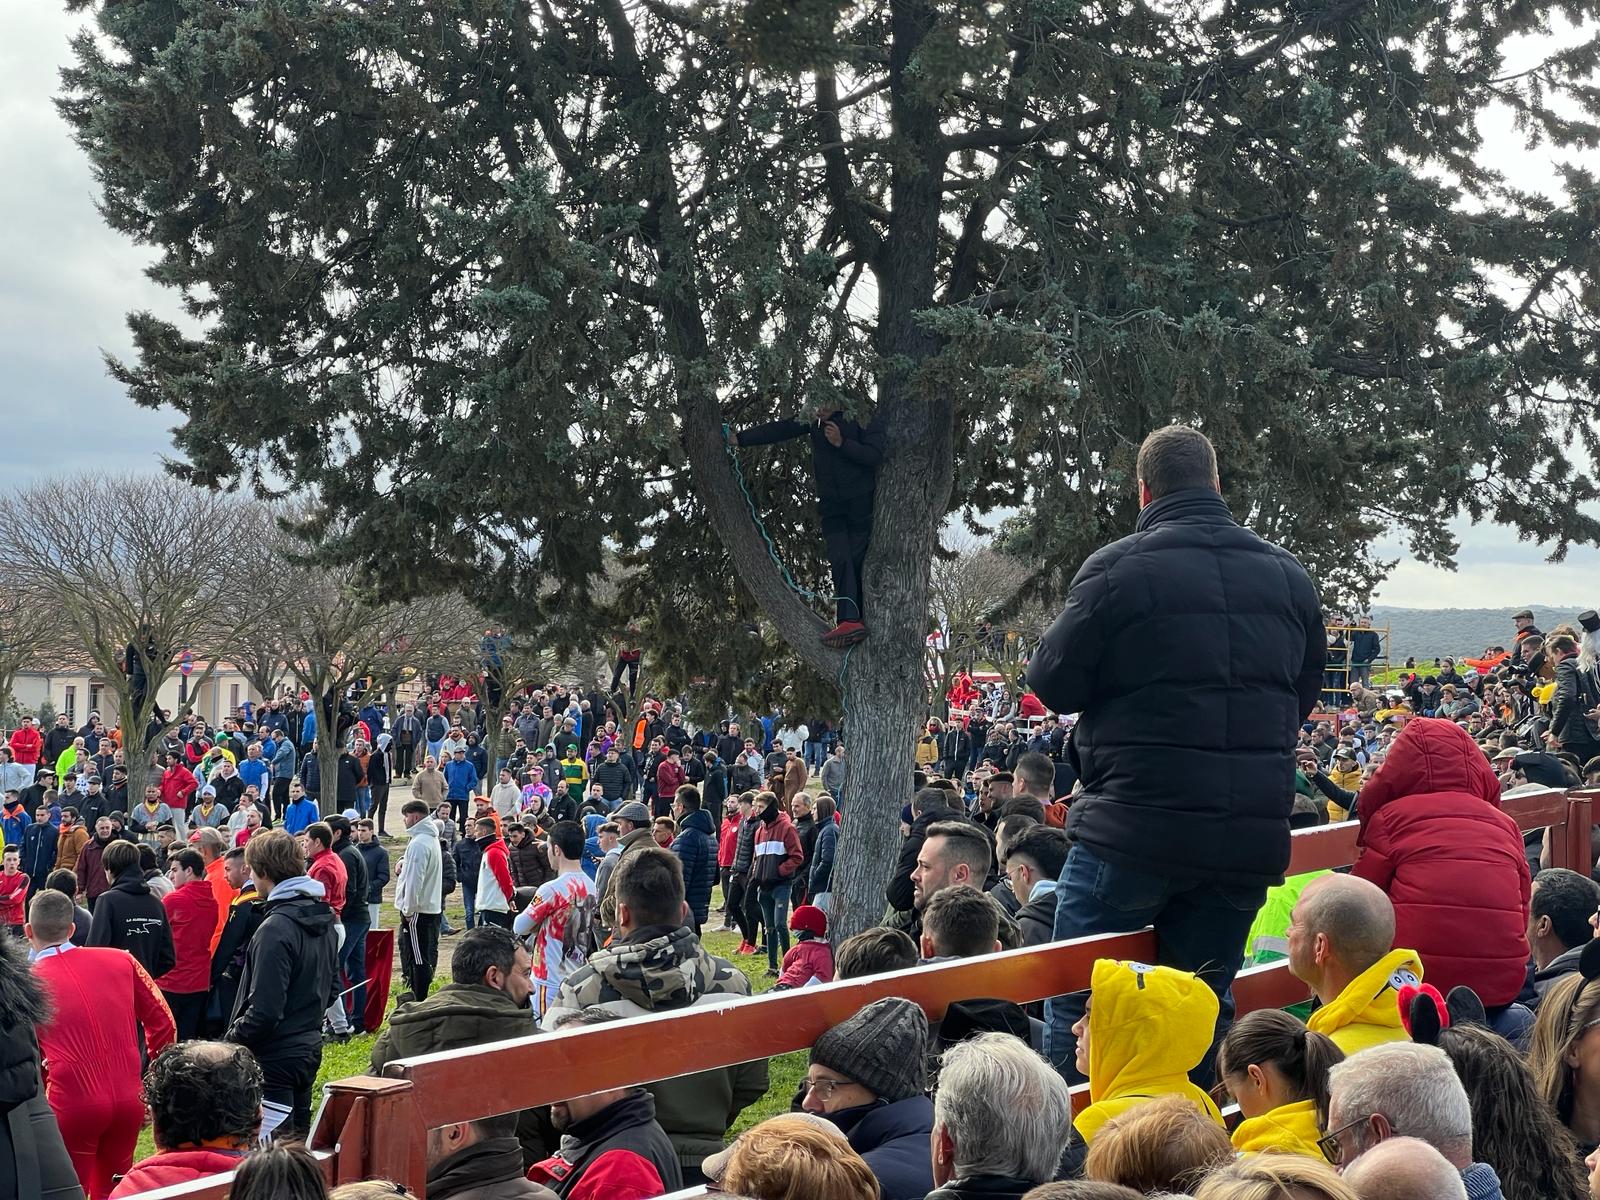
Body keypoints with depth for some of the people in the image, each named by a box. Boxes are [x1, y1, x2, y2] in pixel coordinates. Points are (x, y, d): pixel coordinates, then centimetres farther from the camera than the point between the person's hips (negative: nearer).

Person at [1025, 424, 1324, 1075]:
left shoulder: (1118, 568, -9)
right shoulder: (1288, 575, 9)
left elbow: (1052, 683, -4)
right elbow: (1304, 694, 19)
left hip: (1138, 827, -5)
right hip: (1251, 837, 5)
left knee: (1074, 1000, 7)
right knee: (1207, 1005, 14)